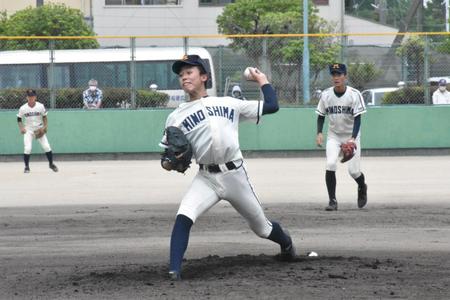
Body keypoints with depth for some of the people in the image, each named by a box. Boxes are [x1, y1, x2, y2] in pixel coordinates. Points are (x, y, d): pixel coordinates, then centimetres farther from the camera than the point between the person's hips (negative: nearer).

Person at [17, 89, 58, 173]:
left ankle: (51, 164, 16)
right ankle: (26, 166, 4)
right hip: (28, 130, -1)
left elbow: (44, 117, 4)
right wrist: (21, 128, -11)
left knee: (47, 147, -5)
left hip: (39, 129, 1)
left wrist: (45, 127, -9)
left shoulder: (40, 106, -8)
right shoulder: (23, 108, -9)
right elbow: (19, 119, 3)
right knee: (27, 148, -14)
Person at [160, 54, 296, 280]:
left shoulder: (228, 103, 9)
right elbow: (166, 157, 7)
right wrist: (168, 163, -15)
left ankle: (286, 243, 45)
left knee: (261, 227, 14)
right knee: (183, 217, -28)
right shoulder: (176, 117, 7)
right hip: (206, 179, 0)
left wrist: (262, 80, 16)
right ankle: (174, 271, -27)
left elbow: (271, 106, 10)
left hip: (235, 175, 0)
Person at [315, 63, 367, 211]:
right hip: (333, 136, 2)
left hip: (351, 136, -2)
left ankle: (362, 188, 33)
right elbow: (321, 116, 5)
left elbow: (357, 119, -16)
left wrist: (353, 138, -30)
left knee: (353, 170, -3)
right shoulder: (326, 95, -6)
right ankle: (332, 201, -11)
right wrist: (319, 133, -11)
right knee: (330, 164, -19)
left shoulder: (354, 94, -15)